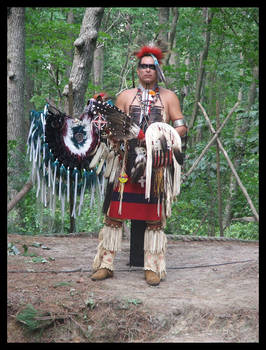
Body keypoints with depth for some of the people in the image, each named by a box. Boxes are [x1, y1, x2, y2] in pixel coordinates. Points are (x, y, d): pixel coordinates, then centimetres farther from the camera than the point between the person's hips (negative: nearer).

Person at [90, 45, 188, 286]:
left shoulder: (168, 97, 12)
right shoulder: (125, 96, 15)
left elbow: (181, 127, 7)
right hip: (127, 162, 1)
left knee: (154, 216, 0)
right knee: (115, 212, -3)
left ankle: (153, 268, 7)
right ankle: (106, 264, 5)